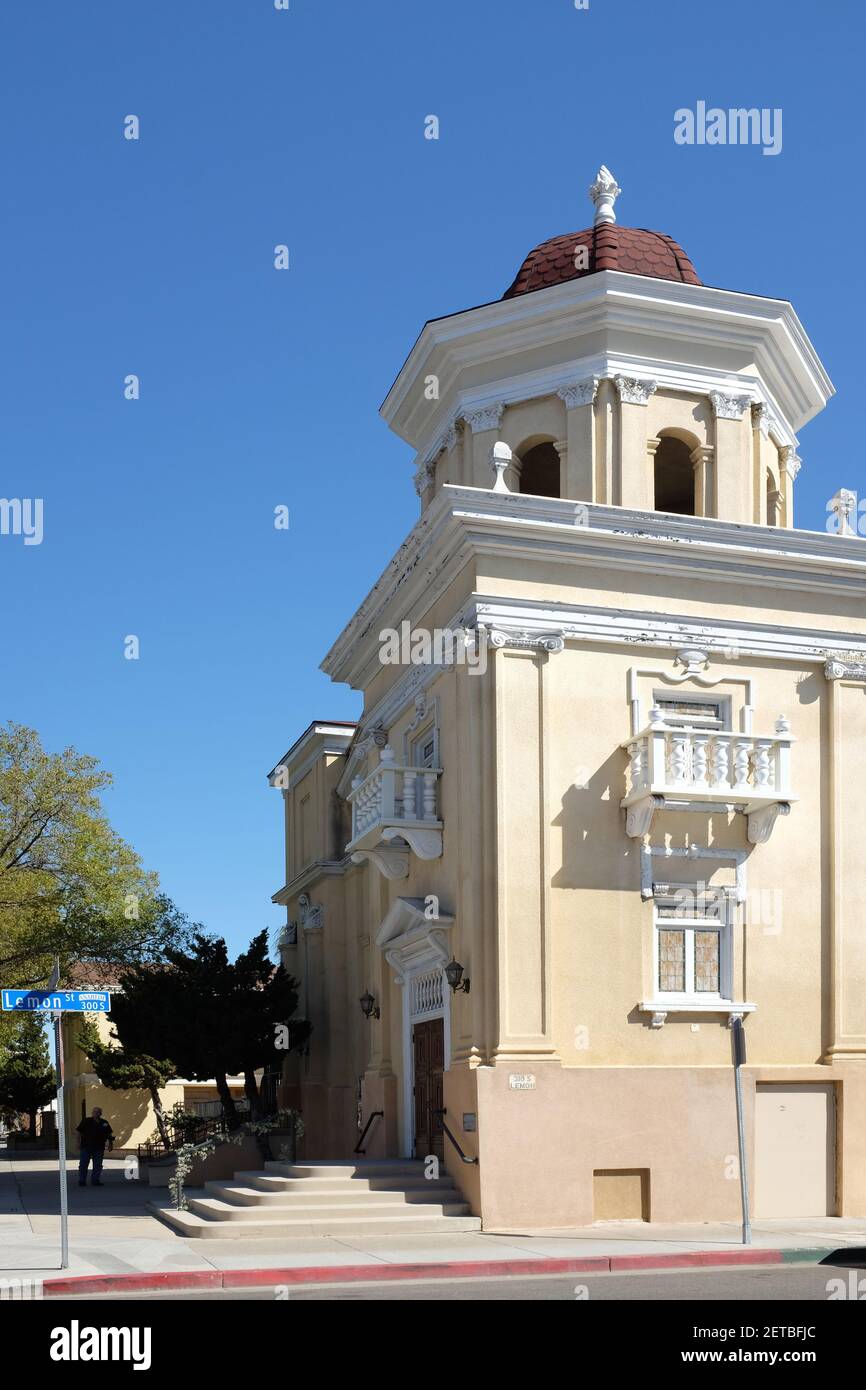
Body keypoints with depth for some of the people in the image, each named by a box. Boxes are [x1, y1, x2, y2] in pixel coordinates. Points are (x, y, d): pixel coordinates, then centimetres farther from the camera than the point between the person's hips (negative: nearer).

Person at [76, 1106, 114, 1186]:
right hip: (86, 1147, -3)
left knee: (97, 1166, 7)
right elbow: (79, 1132, 0)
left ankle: (95, 1181, 17)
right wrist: (79, 1143, -7)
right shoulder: (86, 1121, -2)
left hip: (99, 1147, 3)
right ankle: (82, 1181, 9)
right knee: (83, 1165, 1)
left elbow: (109, 1135, 12)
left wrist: (110, 1144, 3)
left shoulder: (104, 1123, 6)